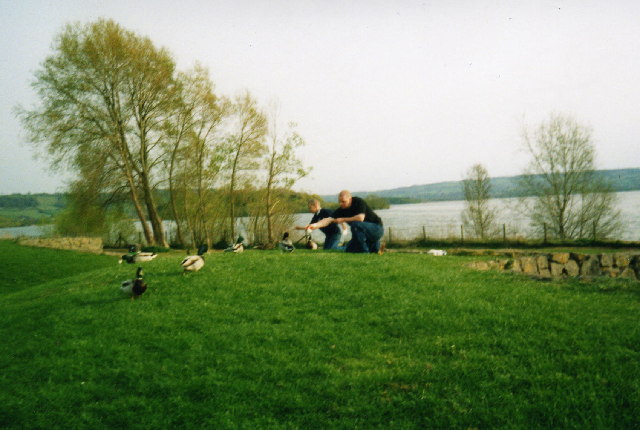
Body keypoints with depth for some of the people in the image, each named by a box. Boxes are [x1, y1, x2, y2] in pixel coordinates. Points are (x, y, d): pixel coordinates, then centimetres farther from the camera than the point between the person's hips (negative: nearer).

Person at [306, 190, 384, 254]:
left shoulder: (358, 202, -20)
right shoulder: (341, 210, -5)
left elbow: (360, 218, -36)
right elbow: (329, 219, -18)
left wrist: (343, 220, -25)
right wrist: (315, 225, -36)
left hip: (376, 229, -8)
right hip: (363, 233, 8)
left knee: (355, 224, -33)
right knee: (349, 250, 3)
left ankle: (365, 251, -19)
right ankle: (374, 247, 15)